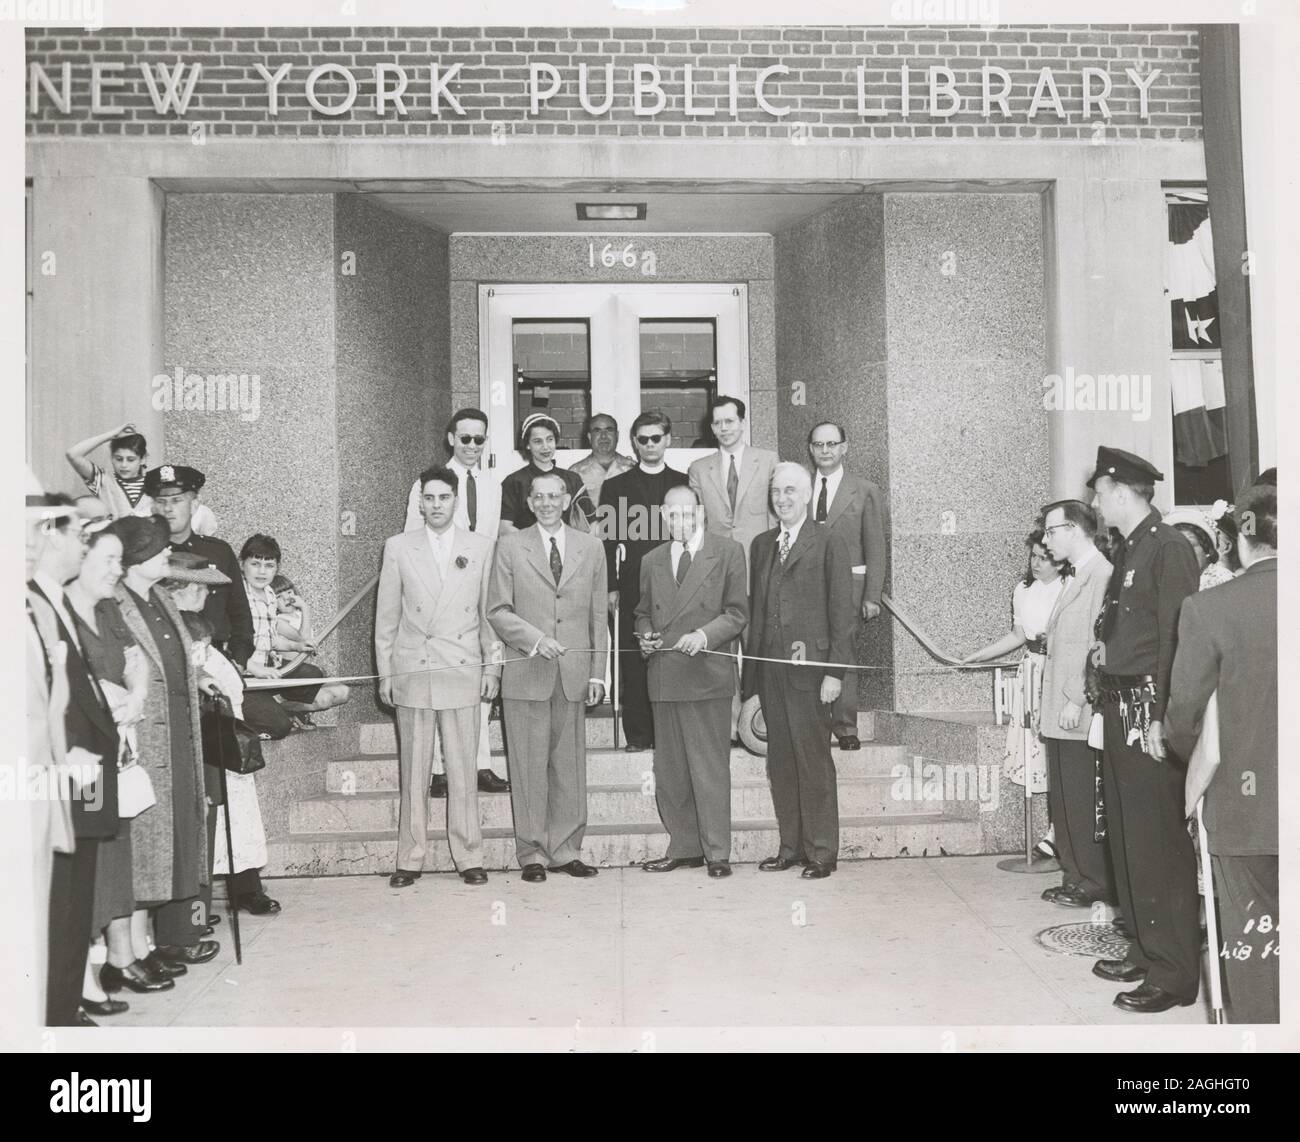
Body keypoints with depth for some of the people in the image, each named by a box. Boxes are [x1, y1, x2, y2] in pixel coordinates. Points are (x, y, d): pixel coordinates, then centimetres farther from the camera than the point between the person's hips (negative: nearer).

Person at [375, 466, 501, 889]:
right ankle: (410, 859, 14)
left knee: (462, 770, 2)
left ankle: (469, 857, 12)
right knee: (413, 771, 5)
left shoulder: (481, 547, 7)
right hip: (411, 672, 0)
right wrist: (384, 672, 5)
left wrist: (491, 665, 4)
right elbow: (386, 616, 8)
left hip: (462, 672, 0)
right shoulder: (398, 548, 7)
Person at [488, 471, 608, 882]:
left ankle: (566, 850, 16)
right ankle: (532, 852, 12)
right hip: (526, 674, -2)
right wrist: (535, 638, -14)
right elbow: (497, 610, 1)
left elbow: (598, 614, 10)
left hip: (574, 675, 2)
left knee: (570, 764, 6)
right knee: (528, 766, 1)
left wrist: (597, 673, 5)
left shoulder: (591, 547, 10)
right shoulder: (510, 546, 5)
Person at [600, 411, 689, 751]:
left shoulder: (685, 483, 11)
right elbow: (608, 539, 6)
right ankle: (638, 735, 7)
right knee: (633, 663, -1)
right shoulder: (616, 486, 10)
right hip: (633, 588, 0)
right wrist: (611, 587, -1)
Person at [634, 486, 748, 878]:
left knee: (711, 768, -1)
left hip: (707, 675, -4)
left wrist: (704, 634, -15)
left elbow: (738, 612, 0)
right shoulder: (652, 560, 16)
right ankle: (683, 848, 18)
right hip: (663, 679, 4)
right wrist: (645, 635, 3)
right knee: (669, 771, 8)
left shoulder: (728, 552, 3)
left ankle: (717, 852, 9)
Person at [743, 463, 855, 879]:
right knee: (780, 762, 10)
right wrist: (752, 672, 9)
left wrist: (834, 671, -12)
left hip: (809, 669, -5)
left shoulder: (829, 542, -3)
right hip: (770, 669, 6)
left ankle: (821, 852, 12)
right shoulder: (761, 544, 14)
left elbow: (842, 610, -6)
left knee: (814, 762, 0)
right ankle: (790, 846, 21)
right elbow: (754, 609, 13)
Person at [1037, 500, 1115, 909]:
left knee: (1083, 802, 0)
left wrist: (1076, 700, -18)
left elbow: (1096, 644, -18)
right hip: (1060, 714, 9)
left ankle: (1096, 883, 11)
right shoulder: (1075, 577, 17)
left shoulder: (1100, 574, -13)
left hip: (1081, 715, -9)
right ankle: (1074, 876, 23)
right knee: (1063, 800, 14)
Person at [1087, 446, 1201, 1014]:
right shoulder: (1126, 551, 15)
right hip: (1120, 709, 9)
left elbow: (1175, 639, -17)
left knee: (1158, 843, -2)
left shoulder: (1168, 548, -12)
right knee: (1125, 835, 15)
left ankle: (1174, 972, 8)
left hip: (1149, 711, -9)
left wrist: (1160, 719, -19)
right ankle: (1145, 950, 28)